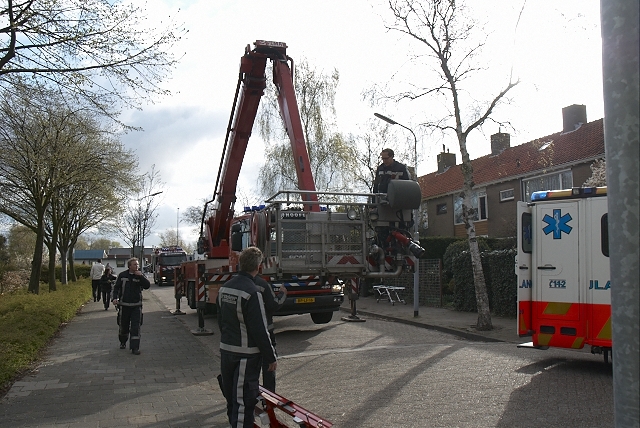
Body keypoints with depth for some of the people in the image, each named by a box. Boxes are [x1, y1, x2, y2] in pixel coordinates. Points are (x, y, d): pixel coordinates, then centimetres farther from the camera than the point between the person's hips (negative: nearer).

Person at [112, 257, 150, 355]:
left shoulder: (140, 275, 2)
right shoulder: (122, 275, 1)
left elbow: (147, 286, -11)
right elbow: (116, 287, 5)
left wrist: (141, 276, -21)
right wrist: (115, 298, -9)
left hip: (136, 305, -1)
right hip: (124, 305, 1)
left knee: (136, 327, -7)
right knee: (123, 325, 13)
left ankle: (135, 347, -5)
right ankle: (123, 342, 39)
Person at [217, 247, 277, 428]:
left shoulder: (224, 288, 5)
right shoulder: (252, 292, -21)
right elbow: (260, 330, -19)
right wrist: (271, 357, -10)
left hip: (225, 350, 8)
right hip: (246, 354, -8)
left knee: (231, 396, 21)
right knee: (244, 400, -2)